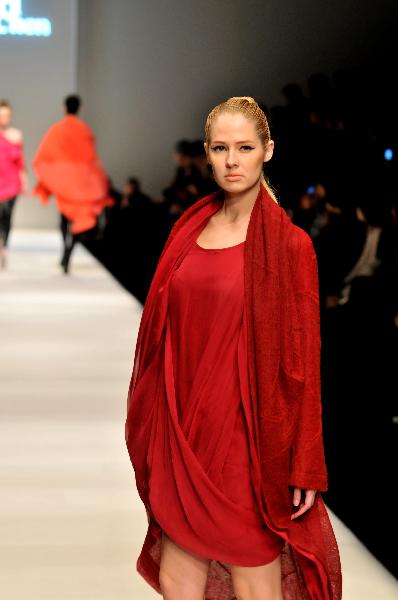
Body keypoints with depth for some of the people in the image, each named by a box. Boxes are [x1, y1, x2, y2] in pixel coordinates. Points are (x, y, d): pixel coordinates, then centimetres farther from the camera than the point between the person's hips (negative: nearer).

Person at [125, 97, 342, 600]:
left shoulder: (288, 244, -7)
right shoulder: (190, 229, 8)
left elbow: (302, 361, -8)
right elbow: (163, 337, 13)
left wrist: (305, 469, -10)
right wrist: (155, 434, 10)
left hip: (246, 433, -5)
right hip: (183, 432, 5)